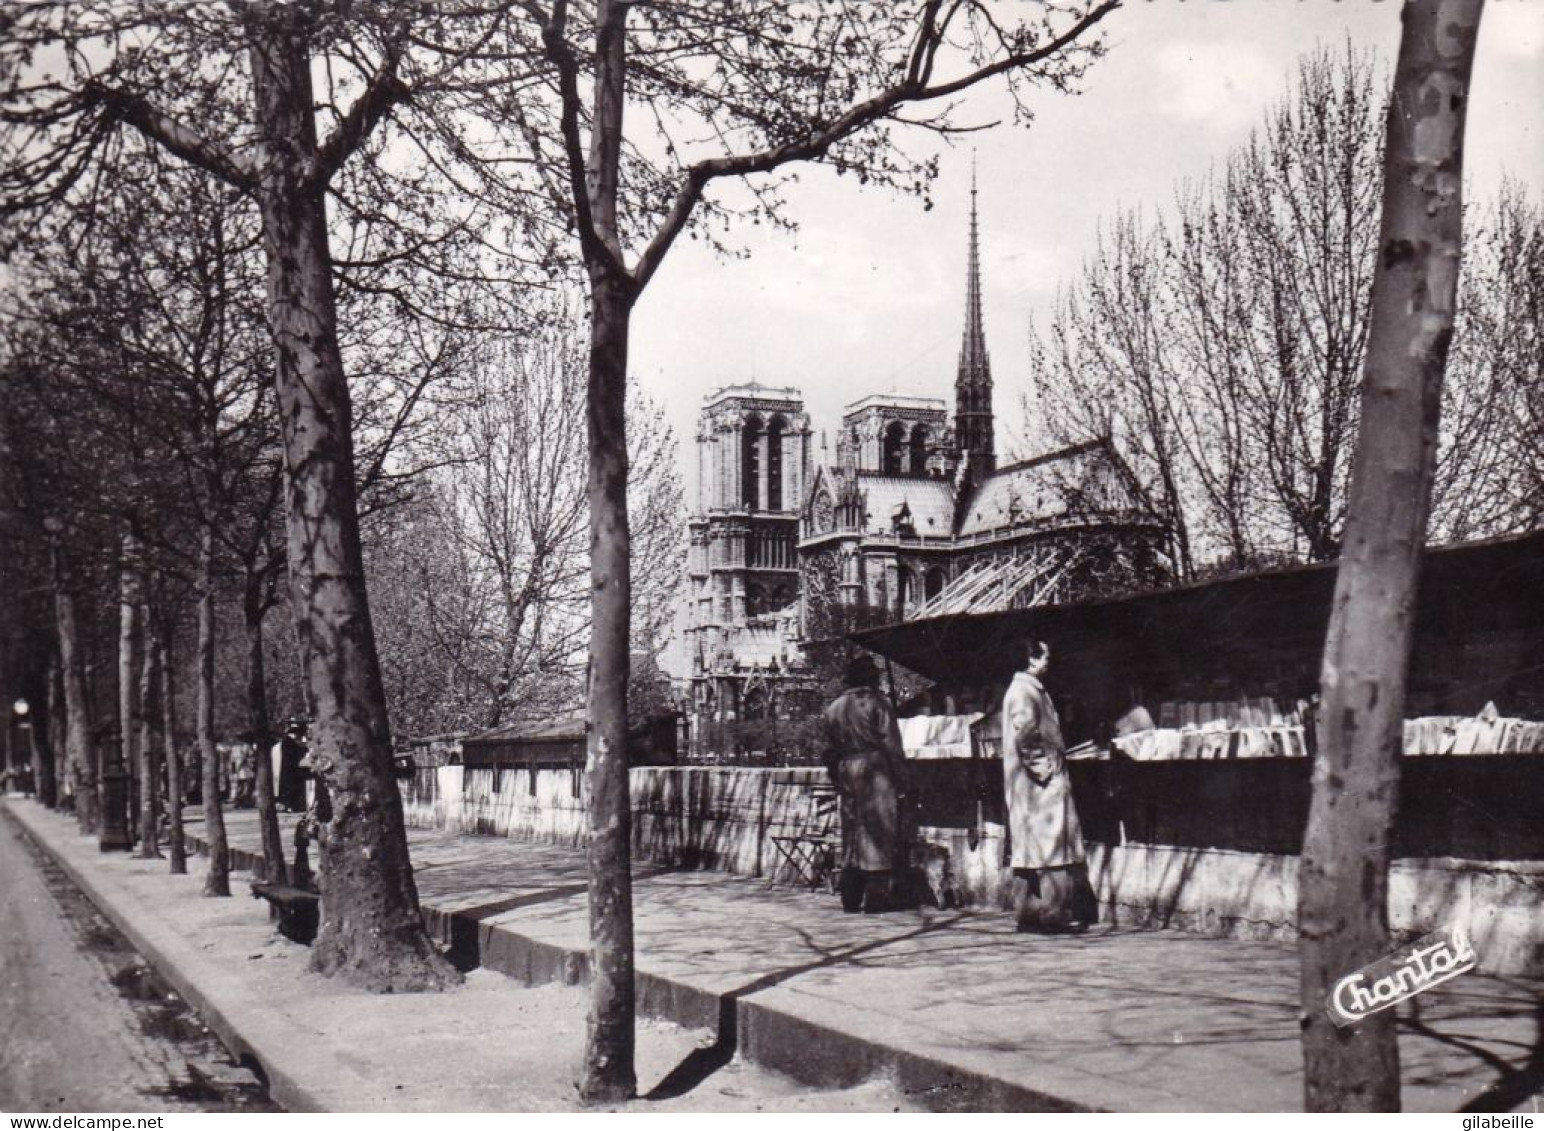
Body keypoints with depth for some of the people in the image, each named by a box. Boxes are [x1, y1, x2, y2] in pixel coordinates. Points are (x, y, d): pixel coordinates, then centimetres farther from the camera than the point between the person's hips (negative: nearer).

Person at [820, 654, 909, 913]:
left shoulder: (833, 708, 11)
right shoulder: (876, 703, -7)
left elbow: (830, 750, 14)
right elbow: (892, 745, -9)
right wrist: (901, 780, -5)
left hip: (846, 773, 6)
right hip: (875, 771, -6)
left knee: (852, 836, 10)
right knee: (879, 832, -2)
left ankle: (850, 898, 11)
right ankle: (877, 897, -4)